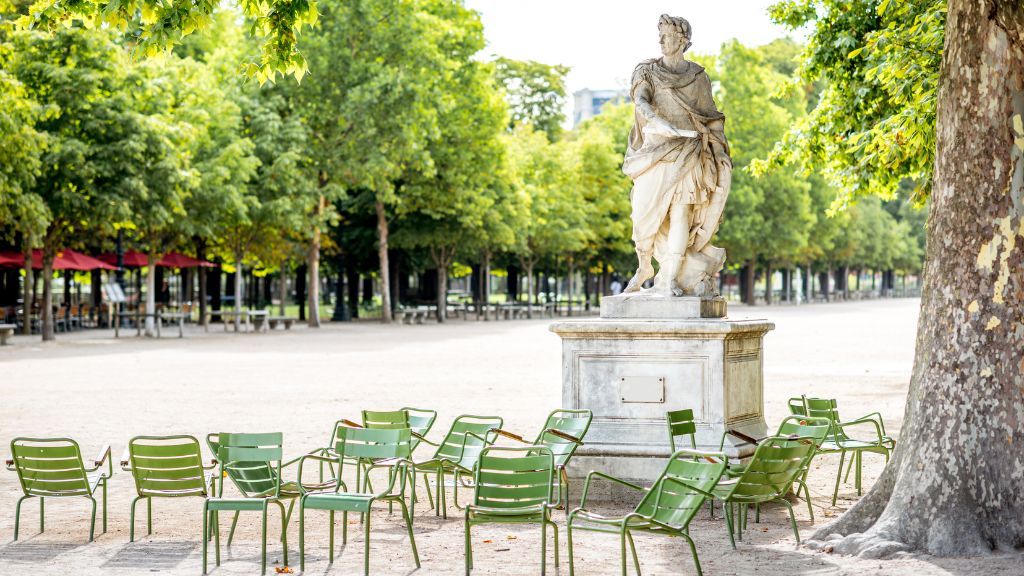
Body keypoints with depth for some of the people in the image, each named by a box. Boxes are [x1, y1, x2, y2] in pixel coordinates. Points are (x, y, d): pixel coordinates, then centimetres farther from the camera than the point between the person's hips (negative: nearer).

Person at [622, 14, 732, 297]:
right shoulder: (647, 72, 5)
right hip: (656, 150, 1)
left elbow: (710, 118, 10)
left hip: (687, 153, -1)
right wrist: (658, 123, -33)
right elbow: (641, 101, -14)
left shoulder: (698, 76, 7)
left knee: (680, 211, -11)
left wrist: (721, 152, 0)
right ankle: (644, 267, 23)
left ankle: (671, 279, -11)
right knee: (647, 214, -1)